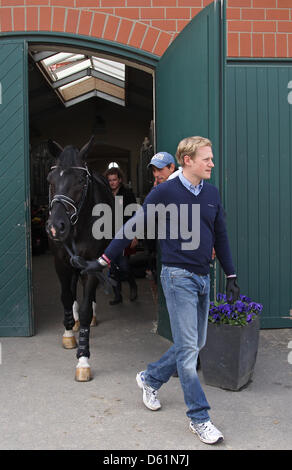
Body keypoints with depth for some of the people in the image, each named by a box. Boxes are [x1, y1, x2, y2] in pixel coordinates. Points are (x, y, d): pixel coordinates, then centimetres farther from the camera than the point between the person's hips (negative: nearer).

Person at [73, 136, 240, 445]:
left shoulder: (212, 193, 9)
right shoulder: (165, 192, -8)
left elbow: (220, 236, 16)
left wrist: (231, 276, 16)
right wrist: (103, 260, -5)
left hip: (203, 279, 7)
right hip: (178, 277, -7)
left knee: (196, 344, 14)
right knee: (187, 347, -4)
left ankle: (150, 379, 35)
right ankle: (199, 418, 8)